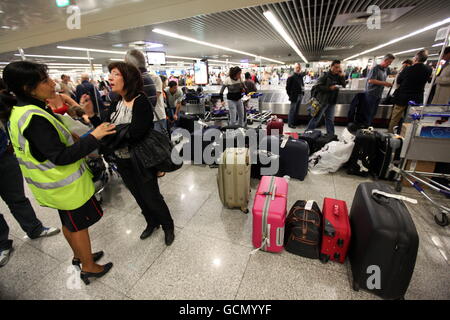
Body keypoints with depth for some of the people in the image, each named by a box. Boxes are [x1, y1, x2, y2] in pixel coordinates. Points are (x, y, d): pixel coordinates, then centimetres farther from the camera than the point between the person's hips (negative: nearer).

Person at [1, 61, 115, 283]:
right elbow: (61, 157, -29)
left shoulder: (18, 112, 4)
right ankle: (89, 268, 27)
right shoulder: (34, 117, -27)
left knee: (69, 222, 24)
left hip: (56, 182, 9)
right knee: (79, 225, 8)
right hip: (66, 184, -9)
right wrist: (93, 137, -28)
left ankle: (79, 256, 44)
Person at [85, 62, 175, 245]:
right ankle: (152, 223, 44)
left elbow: (134, 135, -27)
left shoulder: (141, 103, -18)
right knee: (139, 196, 20)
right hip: (122, 161, 7)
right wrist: (91, 115, -10)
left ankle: (168, 226, 31)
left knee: (152, 197, 6)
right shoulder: (116, 104, 4)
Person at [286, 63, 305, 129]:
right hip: (294, 96, -7)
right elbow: (288, 87, -10)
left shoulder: (301, 76, 13)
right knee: (292, 110, -2)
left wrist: (302, 92, 9)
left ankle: (294, 122, 23)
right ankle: (290, 123, 5)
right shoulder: (291, 77, -8)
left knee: (296, 110, 13)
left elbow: (302, 84, 20)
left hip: (300, 95, 7)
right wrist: (290, 95, -10)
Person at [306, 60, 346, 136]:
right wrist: (329, 88, -20)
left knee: (330, 119, 12)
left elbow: (344, 85, 6)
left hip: (332, 102, 6)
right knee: (316, 118, -2)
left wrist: (342, 76, -5)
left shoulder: (338, 76, 10)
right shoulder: (326, 75, -9)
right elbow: (318, 86, -15)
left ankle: (331, 135, 20)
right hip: (323, 100, -6)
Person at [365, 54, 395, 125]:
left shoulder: (385, 69, 12)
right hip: (371, 94, -8)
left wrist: (387, 84, 4)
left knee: (373, 113, 10)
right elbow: (370, 80, -21)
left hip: (378, 95, 8)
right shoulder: (376, 68, -12)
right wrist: (384, 83, -20)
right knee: (369, 113, -4)